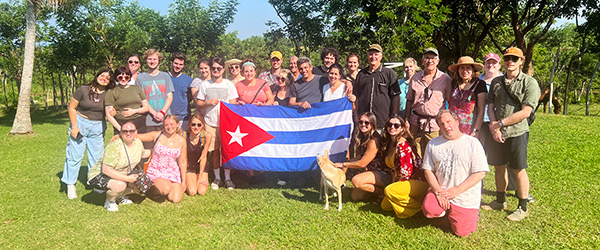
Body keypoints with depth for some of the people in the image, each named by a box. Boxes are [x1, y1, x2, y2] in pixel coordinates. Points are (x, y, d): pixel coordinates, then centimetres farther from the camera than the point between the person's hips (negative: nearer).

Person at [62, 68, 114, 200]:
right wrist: (74, 126, -8)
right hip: (80, 123, -2)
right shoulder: (83, 90, -7)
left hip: (98, 127, 2)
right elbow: (72, 108, -2)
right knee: (75, 155, 0)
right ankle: (70, 185, 11)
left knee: (97, 157, 7)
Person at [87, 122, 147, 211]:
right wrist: (127, 178, -32)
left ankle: (120, 196, 18)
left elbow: (142, 154, 22)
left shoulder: (138, 142, -4)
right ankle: (109, 201, -4)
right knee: (120, 185, -37)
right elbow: (106, 170, -33)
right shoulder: (114, 147, -29)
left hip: (122, 175, 8)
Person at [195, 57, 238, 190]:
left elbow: (233, 104, 3)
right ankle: (217, 178, 18)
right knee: (214, 150, 5)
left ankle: (227, 178, 11)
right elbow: (198, 104, 10)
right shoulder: (205, 84, 9)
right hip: (210, 123, 1)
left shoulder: (229, 84, 5)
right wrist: (208, 103, -7)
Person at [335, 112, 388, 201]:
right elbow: (360, 157, 10)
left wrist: (343, 164, -9)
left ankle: (383, 192, -11)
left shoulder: (374, 141, -22)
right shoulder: (362, 137, 7)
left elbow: (362, 163, -19)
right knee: (355, 196, 2)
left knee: (356, 181, -29)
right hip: (372, 171, 9)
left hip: (384, 174, -9)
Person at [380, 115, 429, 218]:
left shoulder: (402, 144, -19)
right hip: (407, 181, 9)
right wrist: (394, 180, 5)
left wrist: (395, 183, -9)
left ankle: (419, 205, -12)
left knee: (388, 191, -29)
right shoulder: (389, 143, 8)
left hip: (418, 181, -9)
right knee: (384, 206, 5)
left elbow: (406, 171, -22)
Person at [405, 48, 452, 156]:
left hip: (436, 125, -2)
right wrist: (406, 120, 9)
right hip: (417, 123, 3)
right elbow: (409, 100, 14)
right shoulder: (415, 78, 10)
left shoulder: (445, 79, 2)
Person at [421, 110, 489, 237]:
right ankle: (446, 209, 9)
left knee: (462, 232, -6)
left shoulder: (472, 143, -5)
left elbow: (480, 173, -10)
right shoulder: (433, 144, 5)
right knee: (429, 210, -27)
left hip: (465, 196, -2)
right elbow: (428, 170, 4)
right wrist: (438, 191, -11)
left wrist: (457, 190, -17)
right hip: (440, 190, 2)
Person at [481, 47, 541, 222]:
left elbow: (525, 112, -13)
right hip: (497, 133, 5)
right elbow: (490, 106, 7)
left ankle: (523, 208, 15)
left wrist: (500, 123, -13)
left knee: (518, 170, 2)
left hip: (517, 133, -5)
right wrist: (493, 125, -10)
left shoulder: (530, 83, -6)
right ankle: (500, 201, 31)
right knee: (499, 166, 14)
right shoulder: (496, 82, 11)